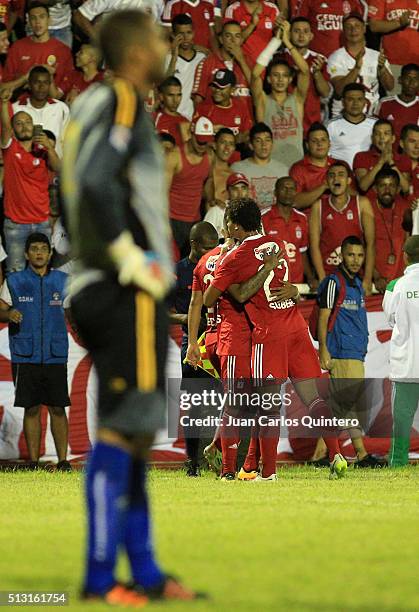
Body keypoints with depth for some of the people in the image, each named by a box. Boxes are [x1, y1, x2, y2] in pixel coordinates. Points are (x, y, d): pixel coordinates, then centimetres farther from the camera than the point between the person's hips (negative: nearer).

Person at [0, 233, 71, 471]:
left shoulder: (62, 281, 8)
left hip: (55, 356, 1)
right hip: (25, 357, -1)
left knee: (58, 408, -2)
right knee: (32, 409, 1)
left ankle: (63, 461, 2)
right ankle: (33, 462, 6)